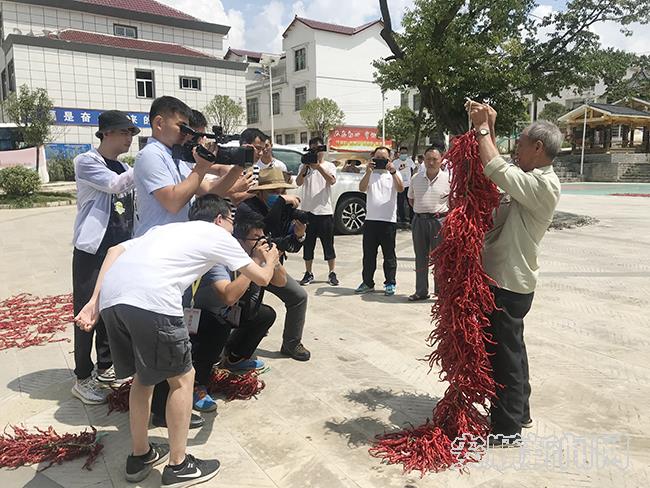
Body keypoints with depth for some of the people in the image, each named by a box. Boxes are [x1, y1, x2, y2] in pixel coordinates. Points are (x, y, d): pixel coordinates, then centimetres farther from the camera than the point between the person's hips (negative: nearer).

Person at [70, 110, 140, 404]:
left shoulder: (123, 168, 16)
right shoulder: (86, 162, -6)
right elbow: (114, 185, -22)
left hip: (120, 250, 7)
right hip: (92, 250, -7)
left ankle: (105, 367, 27)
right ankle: (83, 378, 8)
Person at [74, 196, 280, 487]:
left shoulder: (168, 228, 35)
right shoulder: (219, 236, 19)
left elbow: (115, 250, 22)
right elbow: (262, 278, 23)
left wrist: (94, 302, 18)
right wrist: (271, 260, 46)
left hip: (111, 297, 7)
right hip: (151, 301, -7)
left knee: (143, 375, 25)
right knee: (182, 378, 13)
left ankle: (140, 456, 39)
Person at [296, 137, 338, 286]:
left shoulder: (329, 166, 6)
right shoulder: (304, 166, 9)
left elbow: (332, 181, -14)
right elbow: (298, 183, -7)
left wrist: (318, 167, -22)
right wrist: (306, 166, -18)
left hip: (325, 211, -1)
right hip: (307, 210, 2)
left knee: (328, 244, 2)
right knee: (308, 244, 7)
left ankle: (332, 273, 9)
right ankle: (308, 273, 17)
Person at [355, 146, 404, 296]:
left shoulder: (394, 173, 6)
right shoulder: (370, 174, 10)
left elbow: (400, 189, -13)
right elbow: (362, 188, -8)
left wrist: (393, 172, -24)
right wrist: (368, 171, -19)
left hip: (389, 220, -2)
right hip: (370, 219, 2)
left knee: (389, 254, 5)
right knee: (368, 254, 9)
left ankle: (390, 284, 14)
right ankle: (368, 283, 20)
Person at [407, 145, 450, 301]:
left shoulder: (448, 178, -5)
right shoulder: (416, 178, 5)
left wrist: (448, 220, -6)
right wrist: (421, 211, 6)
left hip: (439, 220, -3)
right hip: (419, 220, 4)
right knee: (420, 258, 10)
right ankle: (421, 291, 20)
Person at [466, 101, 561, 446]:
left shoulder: (543, 184, -19)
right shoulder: (532, 179, 10)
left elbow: (495, 171, -29)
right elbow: (498, 170, 20)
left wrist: (483, 128, -16)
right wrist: (489, 128, 11)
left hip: (509, 281, -10)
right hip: (508, 278, 10)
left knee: (504, 353, 0)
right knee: (511, 348, 20)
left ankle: (507, 429, 14)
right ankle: (519, 412, 37)